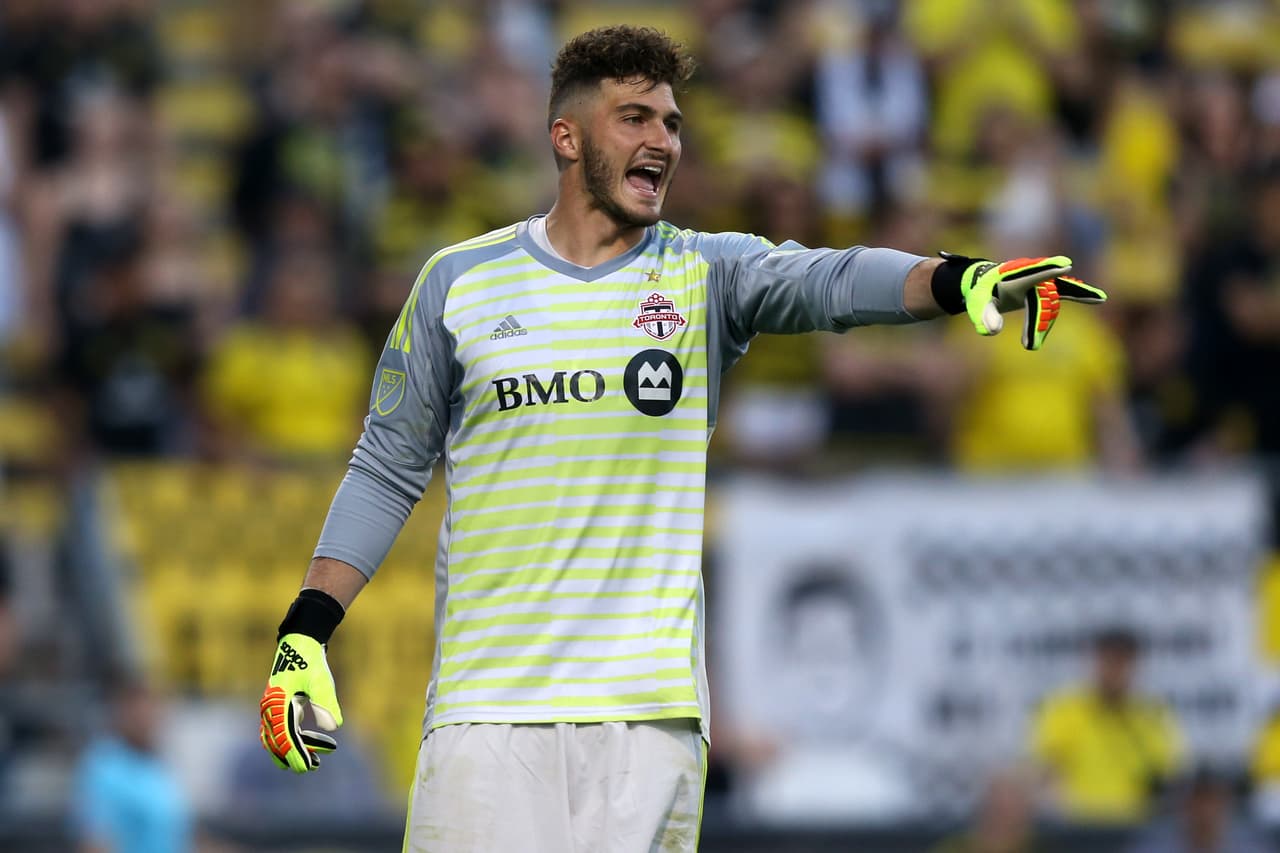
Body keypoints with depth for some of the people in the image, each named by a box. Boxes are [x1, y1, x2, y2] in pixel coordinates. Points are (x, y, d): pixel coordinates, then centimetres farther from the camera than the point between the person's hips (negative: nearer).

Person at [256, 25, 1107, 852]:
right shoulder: (460, 280, 8)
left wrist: (958, 280, -35)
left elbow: (828, 281, -14)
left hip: (651, 711, 0)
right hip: (488, 698, 0)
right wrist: (304, 637, 5)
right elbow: (388, 470, 13)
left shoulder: (706, 273, 6)